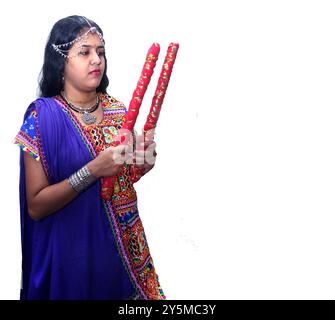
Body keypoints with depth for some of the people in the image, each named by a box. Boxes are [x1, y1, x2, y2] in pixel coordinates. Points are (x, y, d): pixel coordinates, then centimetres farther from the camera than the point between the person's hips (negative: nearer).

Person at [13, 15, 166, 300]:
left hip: (125, 243, 4)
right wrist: (92, 170, -27)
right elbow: (35, 207, -16)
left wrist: (142, 165, -8)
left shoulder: (117, 110, 0)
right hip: (73, 248, -4)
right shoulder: (43, 115, -13)